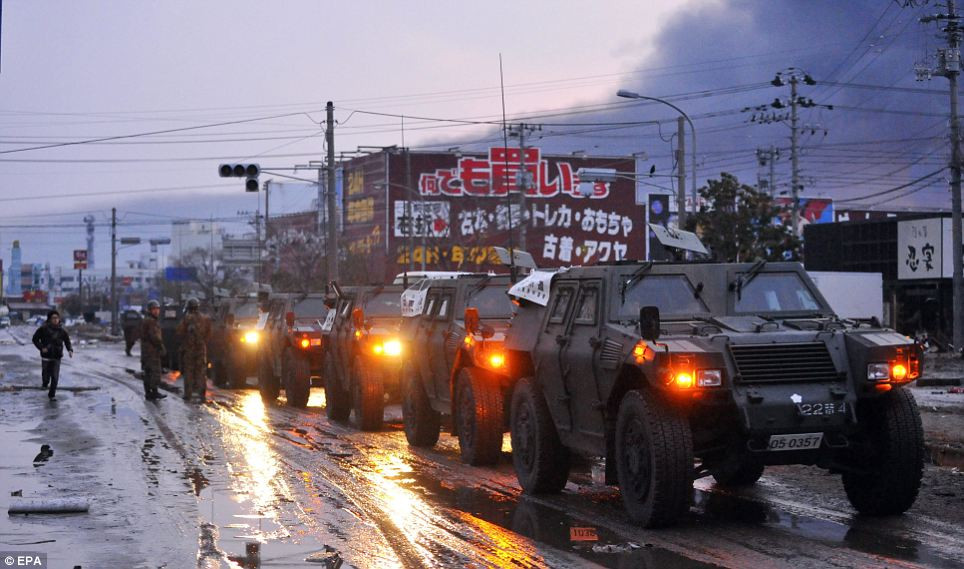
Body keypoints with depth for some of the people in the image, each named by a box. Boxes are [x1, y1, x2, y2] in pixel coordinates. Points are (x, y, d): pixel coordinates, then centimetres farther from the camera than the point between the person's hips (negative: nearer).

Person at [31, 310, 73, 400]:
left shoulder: (62, 331, -1)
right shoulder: (43, 329, -7)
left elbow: (67, 342, 5)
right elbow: (35, 339, 0)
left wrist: (70, 350, -14)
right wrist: (41, 347, -14)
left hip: (56, 358, 1)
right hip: (46, 357, -1)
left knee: (55, 377, -5)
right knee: (46, 376, 6)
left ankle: (52, 394, 8)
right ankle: (45, 383, 42)